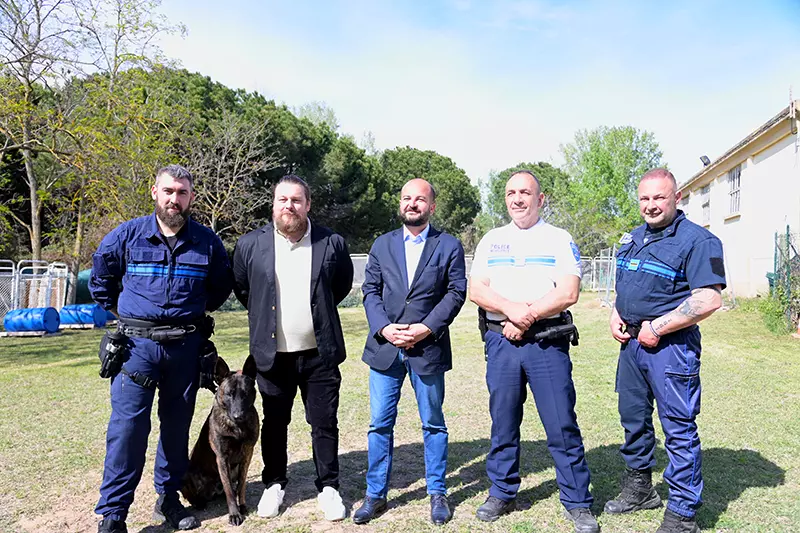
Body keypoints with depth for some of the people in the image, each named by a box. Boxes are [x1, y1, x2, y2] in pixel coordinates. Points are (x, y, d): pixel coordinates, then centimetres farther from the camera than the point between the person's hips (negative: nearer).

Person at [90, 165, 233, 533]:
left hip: (186, 346, 2)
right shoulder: (127, 235, -1)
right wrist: (123, 311, 12)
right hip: (137, 343, -1)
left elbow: (222, 285, 17)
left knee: (177, 425, 11)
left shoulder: (207, 241, 1)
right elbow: (100, 280, 14)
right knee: (127, 425, -6)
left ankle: (169, 498, 27)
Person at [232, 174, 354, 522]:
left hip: (319, 353, 0)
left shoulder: (332, 243, -5)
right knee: (275, 423, 16)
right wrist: (265, 318, 11)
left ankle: (328, 487, 26)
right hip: (272, 353, 1)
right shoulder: (250, 245, -4)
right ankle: (274, 484, 35)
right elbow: (241, 288, 11)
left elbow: (343, 284, 11)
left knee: (325, 423, 9)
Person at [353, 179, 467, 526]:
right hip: (385, 347, 2)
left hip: (428, 347, -2)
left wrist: (427, 328, -14)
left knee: (433, 424, 10)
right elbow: (370, 291, 5)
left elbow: (456, 292, -3)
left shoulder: (449, 246, 3)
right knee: (380, 423, 7)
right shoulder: (382, 244, 10)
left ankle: (437, 493, 26)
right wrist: (383, 328, -10)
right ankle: (375, 494, 21)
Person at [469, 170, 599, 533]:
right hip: (501, 341, 3)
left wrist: (526, 318, -13)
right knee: (503, 423, 11)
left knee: (562, 425, 0)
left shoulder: (560, 240, 4)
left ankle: (577, 502, 16)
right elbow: (476, 290, 1)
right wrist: (511, 309, -16)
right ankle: (502, 493, 27)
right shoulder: (491, 241, 12)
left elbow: (568, 293, -8)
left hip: (547, 342, -2)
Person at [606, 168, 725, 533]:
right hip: (632, 341, 8)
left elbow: (709, 300, -20)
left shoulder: (697, 240, -12)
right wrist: (616, 315, 5)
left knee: (678, 427, 0)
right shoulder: (632, 238, 12)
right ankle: (639, 488, 38)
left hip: (670, 346, -8)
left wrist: (657, 328, -18)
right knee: (633, 417, 18)